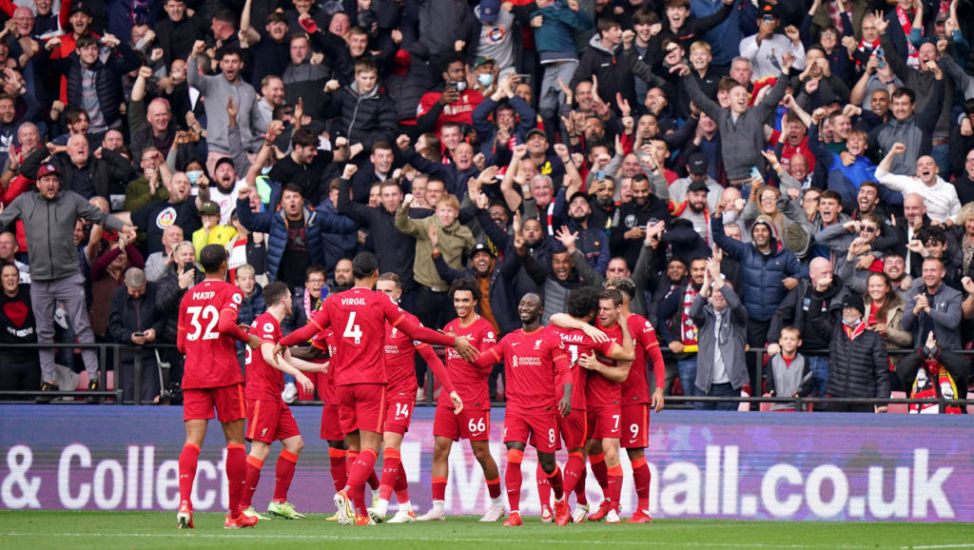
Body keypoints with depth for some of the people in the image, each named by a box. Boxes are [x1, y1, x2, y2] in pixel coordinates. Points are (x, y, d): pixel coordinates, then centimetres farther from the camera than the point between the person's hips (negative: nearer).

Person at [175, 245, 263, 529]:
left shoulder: (189, 295, 13)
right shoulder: (230, 292, -3)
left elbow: (181, 344, 16)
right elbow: (225, 324, -21)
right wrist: (248, 338, -4)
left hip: (193, 376, 4)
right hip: (224, 375, -4)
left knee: (193, 440, -4)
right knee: (235, 440, 7)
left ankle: (184, 504, -25)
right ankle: (234, 513, 9)